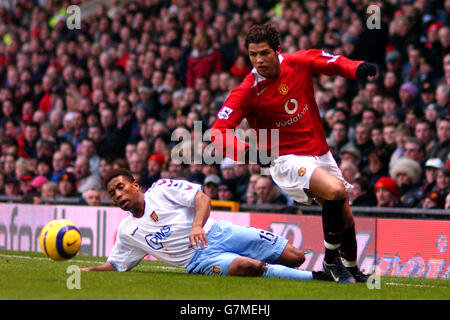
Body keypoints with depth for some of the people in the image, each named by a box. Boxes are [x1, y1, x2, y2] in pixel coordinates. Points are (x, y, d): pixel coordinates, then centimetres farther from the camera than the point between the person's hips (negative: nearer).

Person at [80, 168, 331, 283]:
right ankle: (315, 278, -33)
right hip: (199, 260, 0)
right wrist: (86, 271, 6)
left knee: (296, 257, -12)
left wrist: (197, 225, -25)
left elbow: (202, 198, -6)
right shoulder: (127, 231, 13)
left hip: (217, 234, 0)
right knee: (252, 267, -34)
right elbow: (115, 264, 23)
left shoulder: (162, 189, 3)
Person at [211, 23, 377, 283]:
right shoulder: (247, 92, -17)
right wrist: (246, 151, -39)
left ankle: (352, 270, 43)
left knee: (345, 216, 15)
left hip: (321, 153, 5)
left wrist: (358, 69, -11)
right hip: (287, 161, -5)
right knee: (335, 191, -31)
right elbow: (218, 132, -21)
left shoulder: (299, 62, -7)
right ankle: (331, 259, -11)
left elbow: (332, 62, 10)